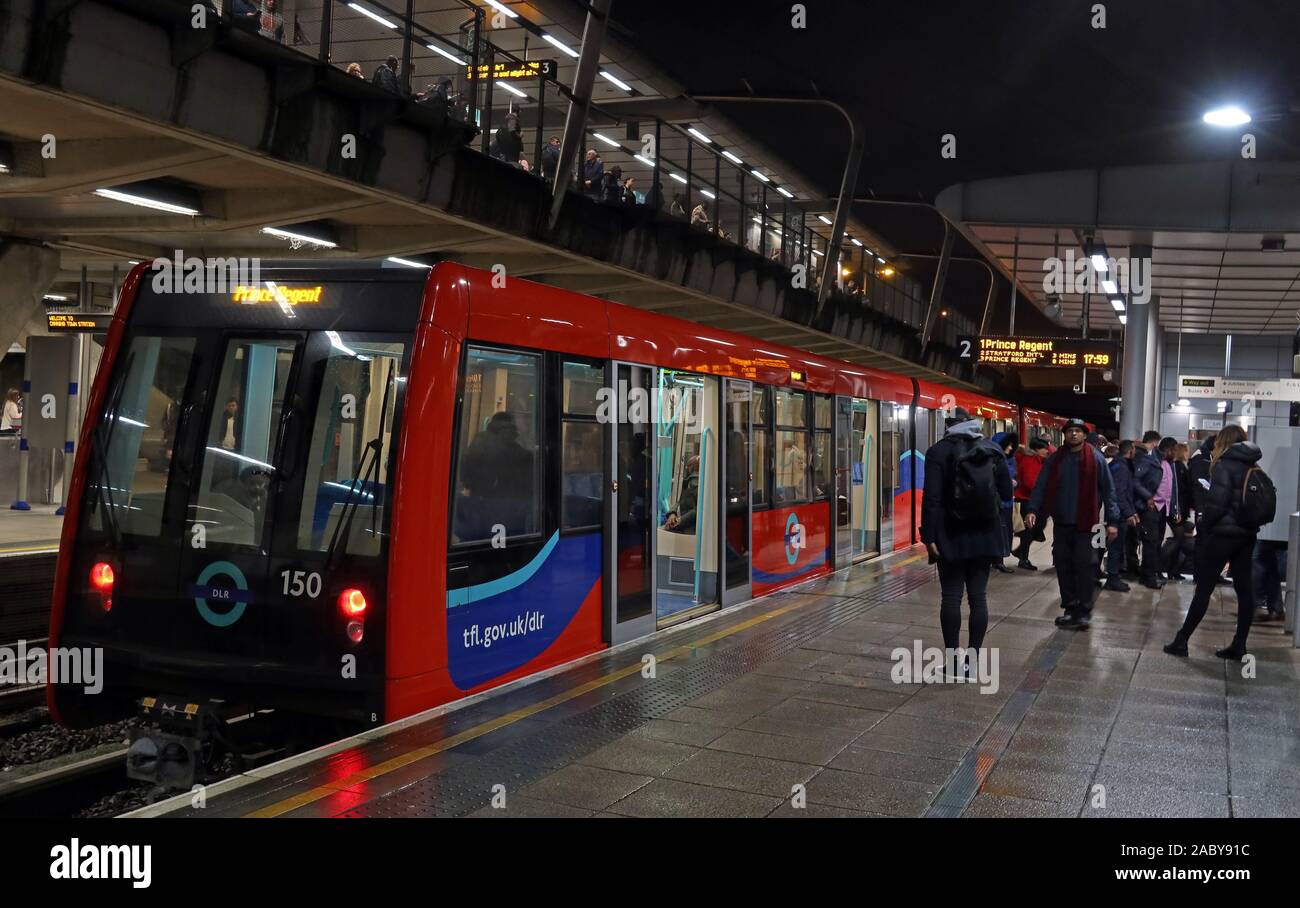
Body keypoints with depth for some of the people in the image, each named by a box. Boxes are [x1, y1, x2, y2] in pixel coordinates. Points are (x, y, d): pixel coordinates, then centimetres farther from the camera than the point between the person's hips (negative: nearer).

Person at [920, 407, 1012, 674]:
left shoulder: (938, 451, -6)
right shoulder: (992, 450, 4)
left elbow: (932, 498, -13)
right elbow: (1006, 493, 7)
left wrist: (929, 535, -12)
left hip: (951, 535, -3)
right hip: (984, 533, 3)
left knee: (951, 597, 4)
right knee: (978, 597, 7)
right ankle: (973, 659, 8)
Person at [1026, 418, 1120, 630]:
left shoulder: (1095, 458, -4)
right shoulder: (1055, 459, 5)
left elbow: (1108, 490, -3)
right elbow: (1041, 486, 2)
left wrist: (1112, 521, -8)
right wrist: (1033, 510, -13)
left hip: (1085, 523, -4)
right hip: (1061, 523, 4)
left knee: (1084, 566, -2)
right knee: (1063, 566, 7)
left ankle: (1084, 611, 5)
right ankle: (1070, 608, 17)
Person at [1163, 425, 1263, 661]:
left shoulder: (1224, 464, -10)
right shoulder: (1253, 466, 10)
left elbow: (1217, 501, -17)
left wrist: (1203, 526, -7)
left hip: (1223, 533, -6)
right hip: (1247, 534, 7)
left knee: (1204, 588, -1)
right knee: (1244, 588, 8)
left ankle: (1181, 641, 4)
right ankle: (1238, 646, 11)